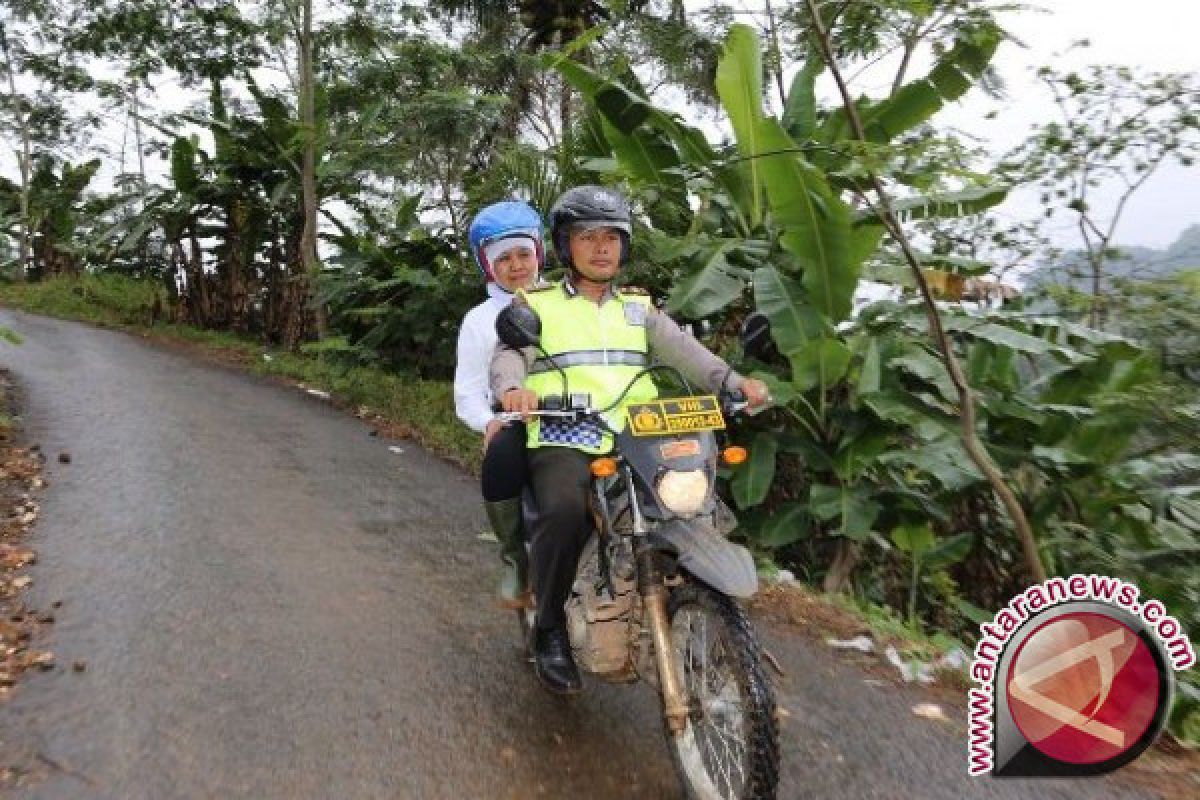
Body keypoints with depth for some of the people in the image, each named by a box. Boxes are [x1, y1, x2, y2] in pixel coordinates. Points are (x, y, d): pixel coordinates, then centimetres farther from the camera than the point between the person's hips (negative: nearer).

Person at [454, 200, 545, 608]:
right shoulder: (480, 319, 15)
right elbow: (468, 392, 9)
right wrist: (490, 421, -12)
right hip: (513, 422, 0)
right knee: (501, 453, -36)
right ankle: (516, 557, -11)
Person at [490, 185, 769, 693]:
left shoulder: (639, 307, 21)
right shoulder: (535, 304, 12)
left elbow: (681, 348, 5)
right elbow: (509, 354, -5)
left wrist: (732, 381, -15)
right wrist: (513, 388, -30)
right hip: (564, 440, -3)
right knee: (564, 511, -33)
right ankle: (550, 628, -9)